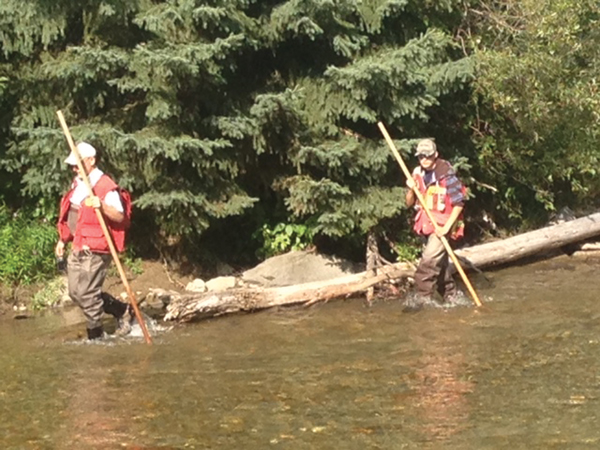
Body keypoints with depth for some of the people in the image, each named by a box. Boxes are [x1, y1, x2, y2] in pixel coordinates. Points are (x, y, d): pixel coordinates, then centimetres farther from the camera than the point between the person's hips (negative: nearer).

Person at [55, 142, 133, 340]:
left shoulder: (106, 187, -15)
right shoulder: (77, 183, 12)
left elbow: (119, 217, -22)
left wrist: (102, 206, -39)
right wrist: (63, 240, 24)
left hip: (95, 250, -9)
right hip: (77, 248, 9)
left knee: (86, 294, -8)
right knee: (75, 293, 12)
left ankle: (96, 335, 8)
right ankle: (122, 310, 24)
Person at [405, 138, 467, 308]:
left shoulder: (446, 174, -15)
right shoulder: (418, 174, 4)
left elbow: (459, 203, -14)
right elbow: (409, 204, 8)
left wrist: (447, 227, -19)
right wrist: (411, 190, -12)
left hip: (443, 225, -7)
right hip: (426, 224, 7)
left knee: (429, 259, -19)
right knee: (440, 263, 13)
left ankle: (422, 298, -16)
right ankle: (452, 294, 26)